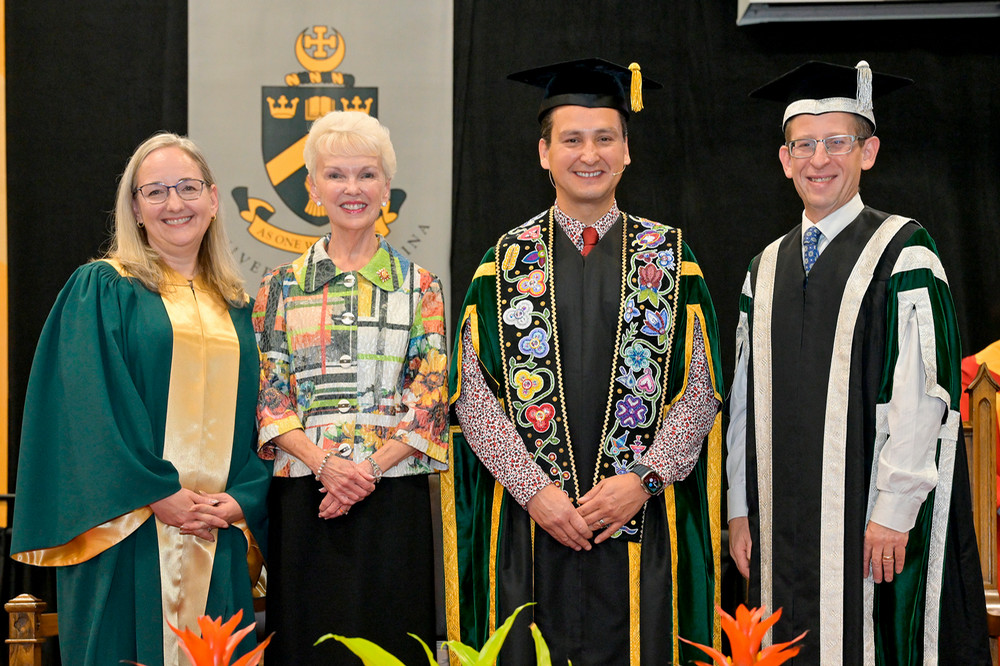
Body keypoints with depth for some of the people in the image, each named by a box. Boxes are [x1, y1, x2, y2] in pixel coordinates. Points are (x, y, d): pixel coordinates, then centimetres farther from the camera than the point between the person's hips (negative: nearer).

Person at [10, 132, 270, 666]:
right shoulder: (100, 289, 2)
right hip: (129, 534, -4)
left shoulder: (235, 306, 15)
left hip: (221, 539, 4)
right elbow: (89, 408, -8)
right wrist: (160, 495, -15)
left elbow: (258, 417, 12)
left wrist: (241, 500, -5)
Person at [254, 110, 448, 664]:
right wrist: (325, 464, -13)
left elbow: (430, 400, 0)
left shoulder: (419, 286, 7)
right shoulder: (282, 286, 8)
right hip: (305, 498, 1)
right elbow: (268, 396, 3)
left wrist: (371, 468, -13)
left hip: (393, 496, -1)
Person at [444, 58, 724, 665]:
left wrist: (642, 479, -11)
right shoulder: (507, 261, 6)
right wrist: (534, 490, -11)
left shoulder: (671, 258, 6)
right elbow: (474, 393, 0)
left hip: (643, 526, 0)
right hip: (528, 527, 0)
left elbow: (700, 389, 1)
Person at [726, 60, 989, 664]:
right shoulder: (766, 269, 13)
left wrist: (893, 512, -15)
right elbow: (745, 397, 13)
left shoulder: (903, 254, -3)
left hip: (874, 527, -5)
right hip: (782, 527, 5)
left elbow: (923, 393, -10)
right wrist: (741, 510, 8)